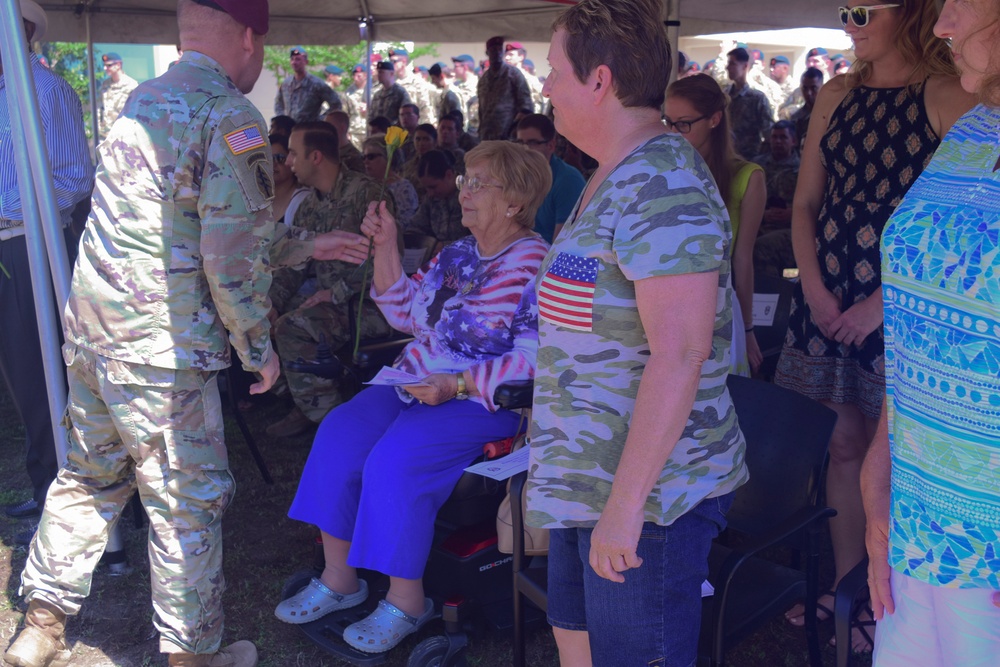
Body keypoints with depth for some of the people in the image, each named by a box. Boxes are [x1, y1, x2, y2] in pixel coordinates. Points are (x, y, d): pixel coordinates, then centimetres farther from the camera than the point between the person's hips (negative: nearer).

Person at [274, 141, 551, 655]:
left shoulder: (535, 266, -12)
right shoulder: (456, 253, 14)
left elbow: (532, 361, -19)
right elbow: (405, 315, 15)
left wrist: (456, 385, -23)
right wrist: (385, 246, 7)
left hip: (482, 401, -8)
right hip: (417, 383, 8)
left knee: (394, 459, -27)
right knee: (339, 434, -10)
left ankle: (406, 600, -8)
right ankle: (338, 578, 1)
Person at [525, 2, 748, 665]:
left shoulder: (663, 188, -22)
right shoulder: (615, 176, 11)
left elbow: (679, 356, -28)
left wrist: (625, 504, -26)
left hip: (647, 491, -10)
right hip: (585, 481, 10)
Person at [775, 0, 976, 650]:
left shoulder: (948, 97, -6)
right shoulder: (837, 96, 10)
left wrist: (881, 302, -14)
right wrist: (816, 291, -1)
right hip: (825, 298, 5)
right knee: (842, 445, 11)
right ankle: (844, 585, 26)